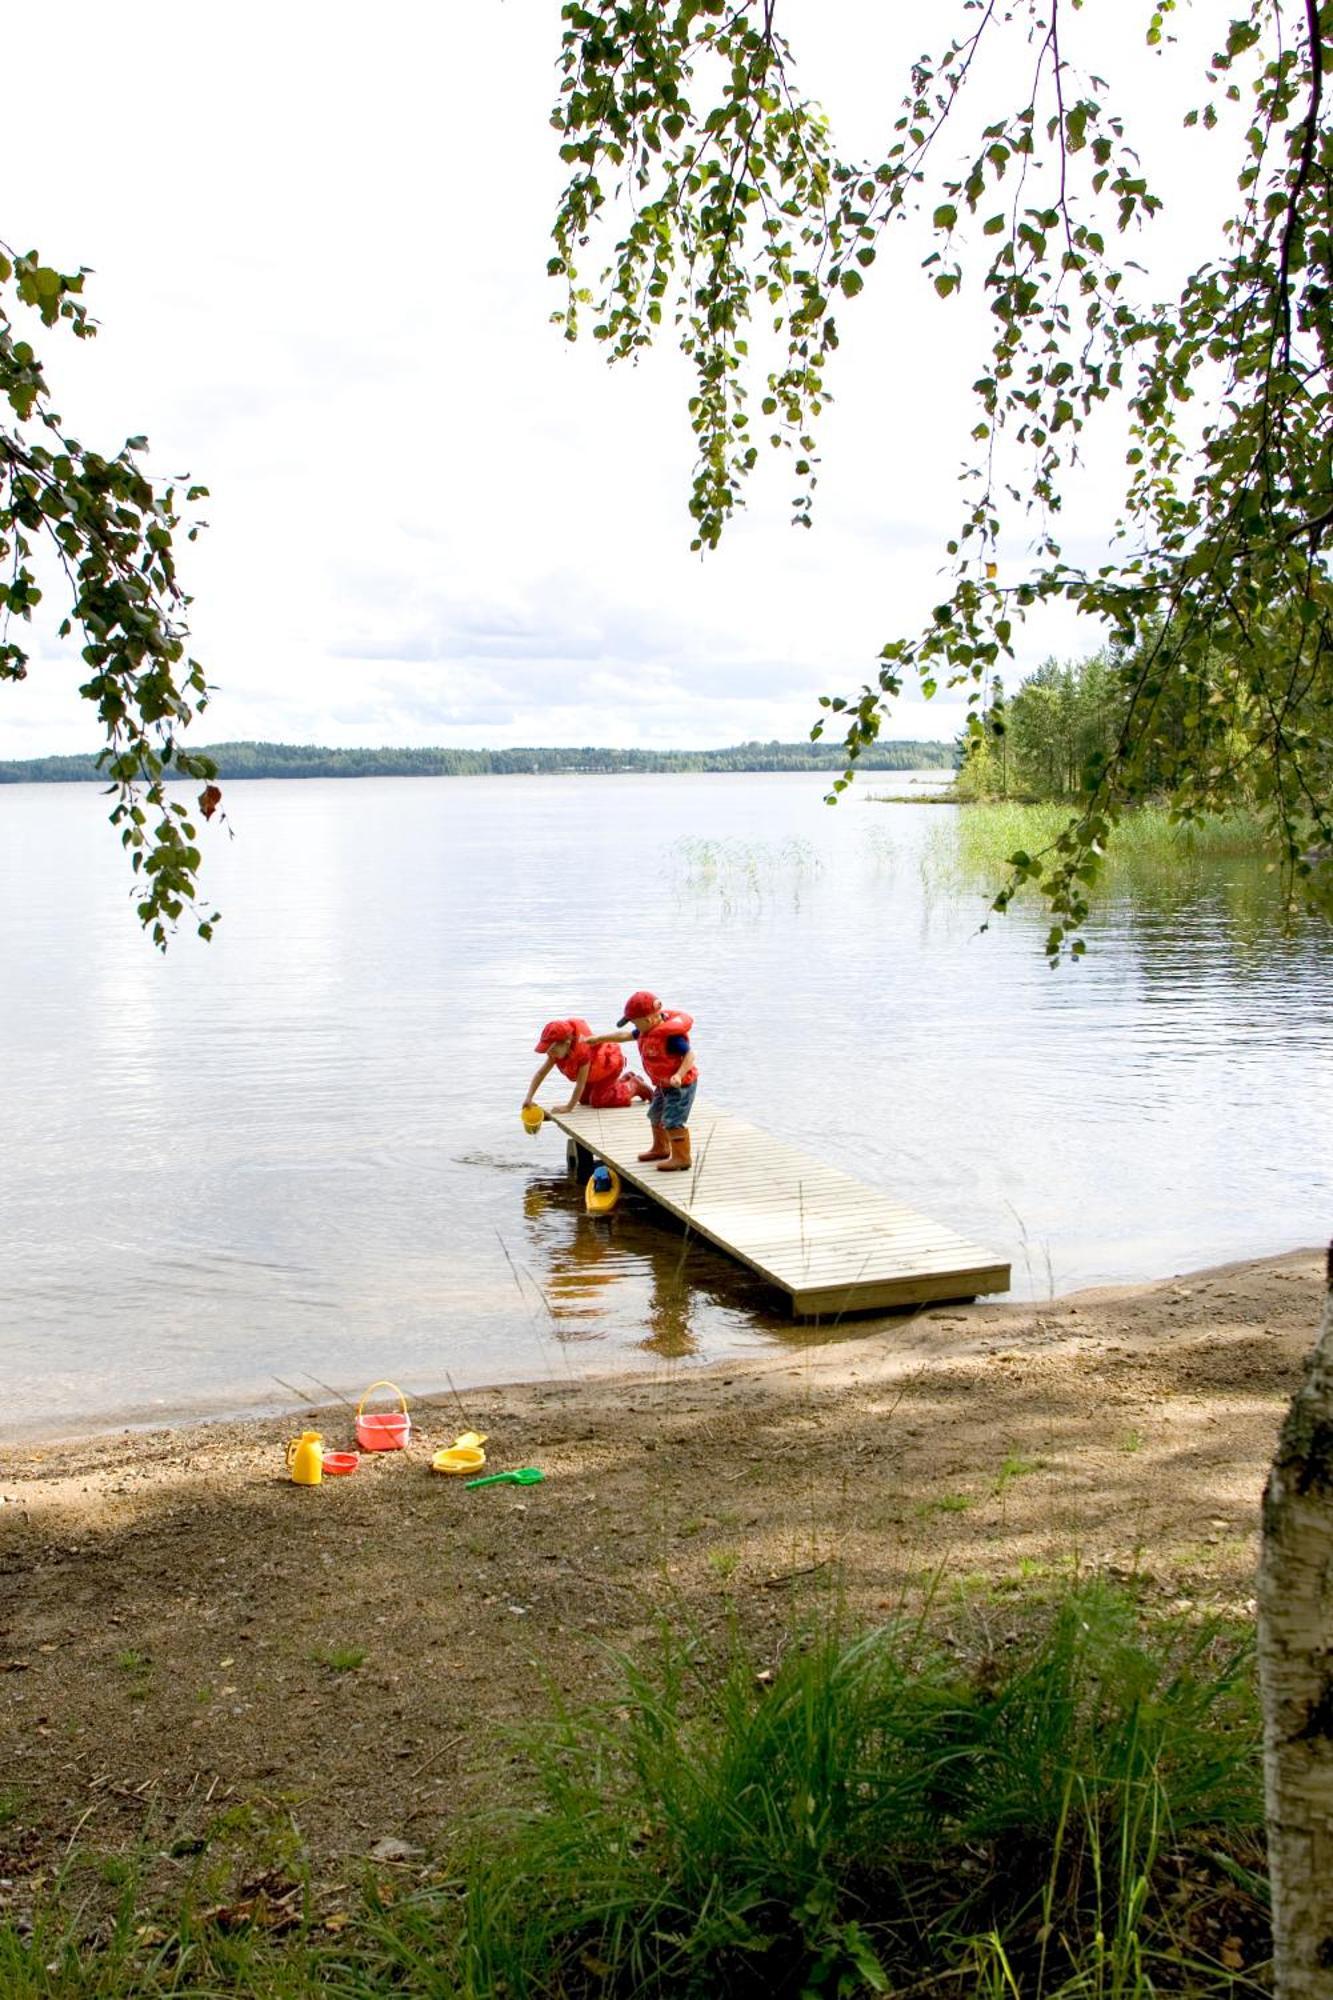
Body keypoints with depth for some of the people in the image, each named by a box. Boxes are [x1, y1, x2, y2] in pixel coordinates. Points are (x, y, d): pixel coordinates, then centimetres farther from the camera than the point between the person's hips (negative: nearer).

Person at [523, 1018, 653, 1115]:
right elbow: (541, 1073, -17)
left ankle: (633, 1086, 5)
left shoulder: (583, 1049, -44)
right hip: (597, 1069, 9)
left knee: (597, 1101, -14)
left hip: (610, 1063, -9)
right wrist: (529, 1097, -27)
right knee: (584, 1099, 14)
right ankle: (623, 1080, 25)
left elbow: (581, 1083, -39)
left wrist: (569, 1107, -36)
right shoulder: (557, 1051, -21)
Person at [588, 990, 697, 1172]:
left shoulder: (670, 1035, -30)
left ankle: (681, 1158, -3)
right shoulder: (647, 1030, 0)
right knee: (656, 1115, 24)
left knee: (673, 1122, -11)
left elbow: (690, 1054, -29)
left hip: (681, 1084, -11)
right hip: (663, 1084, 11)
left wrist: (679, 1075, -42)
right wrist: (600, 1038, 18)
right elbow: (626, 1035, 14)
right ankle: (660, 1148, 42)